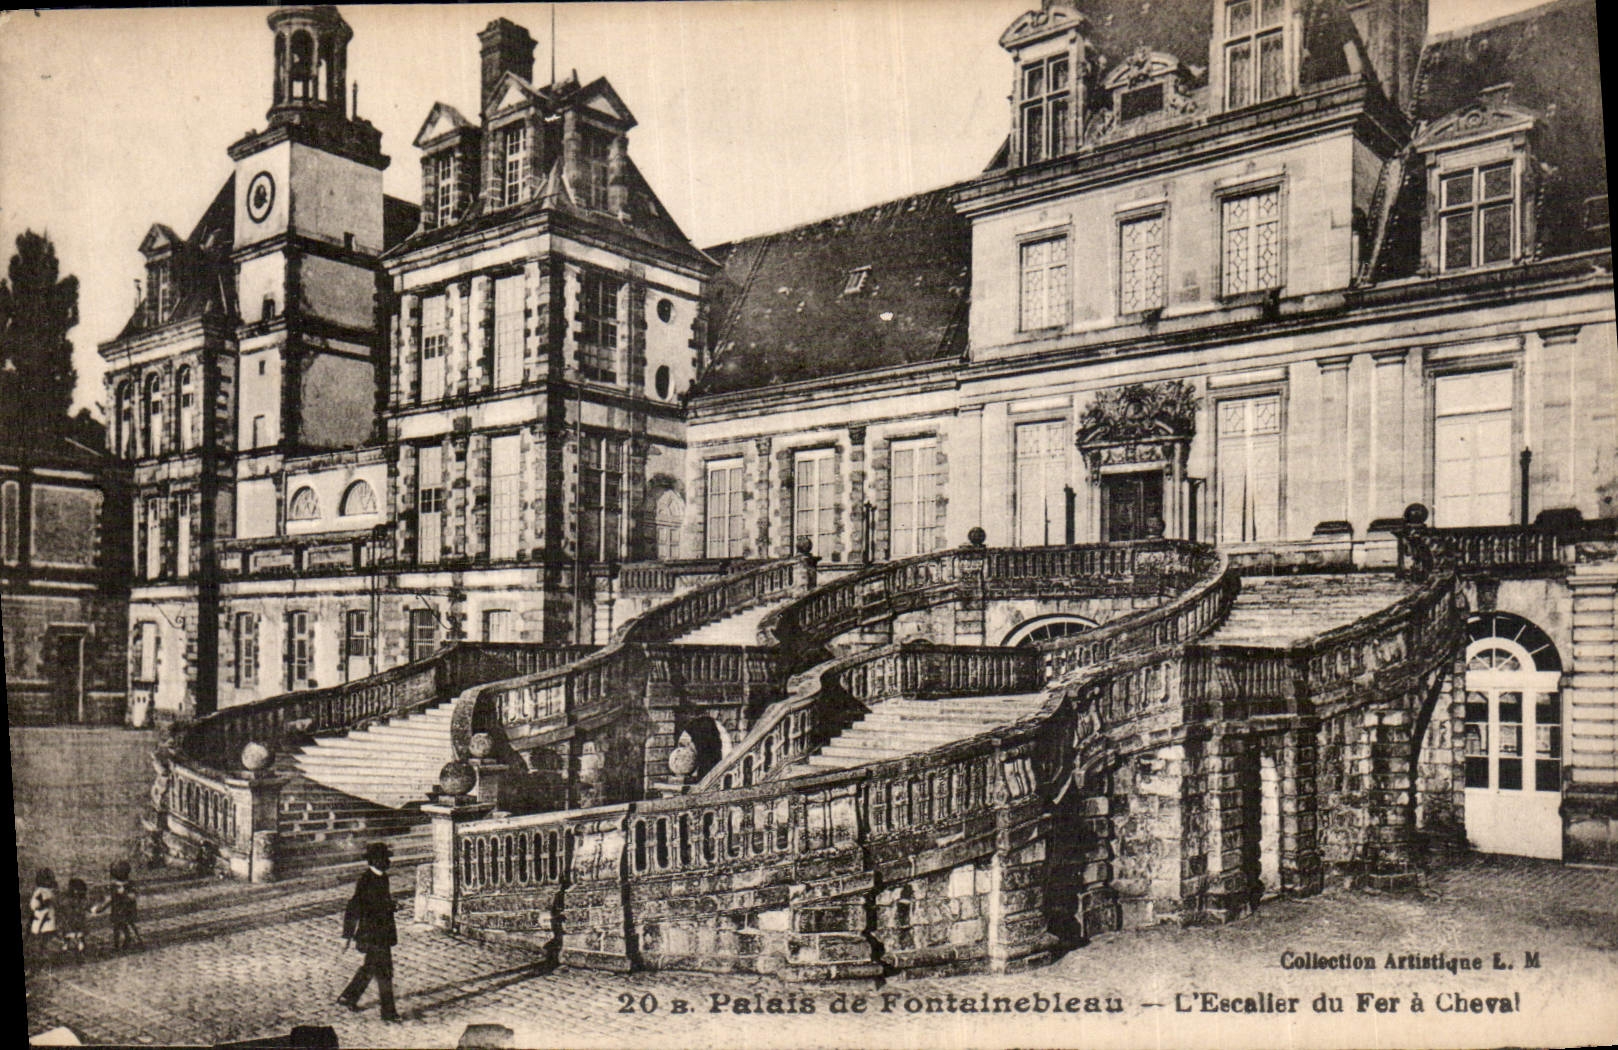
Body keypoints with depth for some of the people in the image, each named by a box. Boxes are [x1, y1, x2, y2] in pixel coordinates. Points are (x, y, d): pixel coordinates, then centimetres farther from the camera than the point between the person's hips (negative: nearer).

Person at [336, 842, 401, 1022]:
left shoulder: (382, 877, 9)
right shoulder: (364, 880, -19)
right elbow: (353, 907, -19)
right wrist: (348, 934, -17)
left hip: (383, 933, 9)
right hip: (372, 934, -9)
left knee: (369, 967, 20)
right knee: (384, 971, -3)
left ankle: (348, 997, 36)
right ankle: (388, 1011, 5)